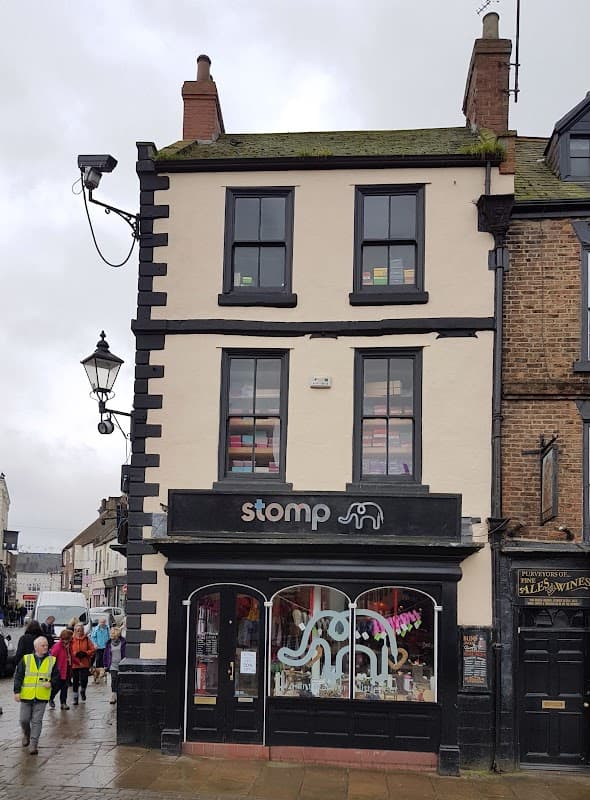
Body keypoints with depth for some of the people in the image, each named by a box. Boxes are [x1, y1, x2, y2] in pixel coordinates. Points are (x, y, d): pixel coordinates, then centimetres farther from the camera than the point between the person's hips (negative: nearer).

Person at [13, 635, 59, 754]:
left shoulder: (52, 660, 2)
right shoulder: (26, 659, -1)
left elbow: (57, 676, 7)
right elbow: (18, 676, 1)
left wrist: (51, 683, -12)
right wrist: (17, 691, -6)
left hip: (41, 697, 0)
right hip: (26, 696, 0)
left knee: (37, 721, -2)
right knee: (24, 719, 8)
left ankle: (33, 744, 6)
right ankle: (26, 734, 38)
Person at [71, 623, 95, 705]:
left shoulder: (86, 639, 2)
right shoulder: (72, 639, -2)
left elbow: (92, 649, 3)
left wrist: (85, 653, -12)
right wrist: (76, 654, -18)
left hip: (85, 664, 0)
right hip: (74, 664, 0)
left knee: (84, 680, -6)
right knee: (75, 681, 6)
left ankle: (83, 691, 26)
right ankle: (75, 697, 21)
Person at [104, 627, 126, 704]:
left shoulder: (123, 642, -3)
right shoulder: (109, 643, 5)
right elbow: (106, 654, 10)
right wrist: (106, 665, 7)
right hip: (112, 665, 1)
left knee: (119, 681, 8)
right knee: (113, 680, -10)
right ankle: (113, 696, -7)